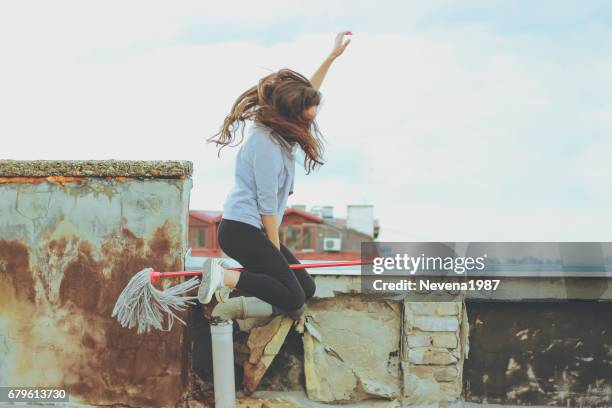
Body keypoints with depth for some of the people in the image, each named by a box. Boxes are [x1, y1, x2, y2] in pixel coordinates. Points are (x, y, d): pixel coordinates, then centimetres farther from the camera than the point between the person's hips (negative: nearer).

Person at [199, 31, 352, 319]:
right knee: (293, 300, -18)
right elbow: (267, 205, -17)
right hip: (241, 231, -11)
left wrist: (332, 56, 28)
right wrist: (276, 251, -9)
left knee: (307, 288, 5)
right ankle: (225, 277, -14)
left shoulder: (276, 128, 9)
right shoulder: (266, 144, -20)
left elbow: (307, 94, 28)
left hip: (253, 231, 11)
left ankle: (229, 277, 4)